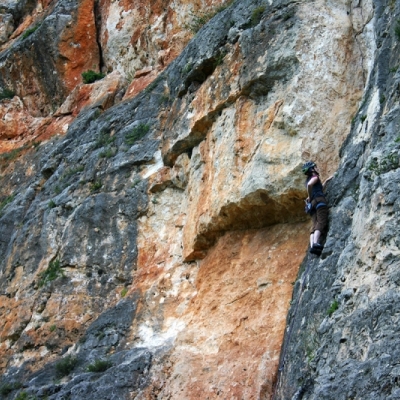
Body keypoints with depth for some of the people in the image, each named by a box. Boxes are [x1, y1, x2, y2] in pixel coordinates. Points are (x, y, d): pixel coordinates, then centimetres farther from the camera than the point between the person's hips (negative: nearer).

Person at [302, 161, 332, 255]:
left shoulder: (308, 180, 31)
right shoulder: (315, 177, 5)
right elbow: (309, 185, -18)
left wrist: (326, 181, 44)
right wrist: (310, 196, -7)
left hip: (312, 204, 8)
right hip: (319, 200, -8)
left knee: (315, 225, -6)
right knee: (321, 222, -21)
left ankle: (312, 245, -26)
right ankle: (315, 243, -41)